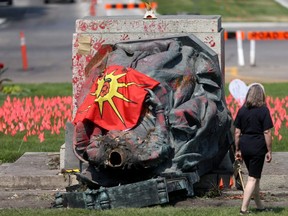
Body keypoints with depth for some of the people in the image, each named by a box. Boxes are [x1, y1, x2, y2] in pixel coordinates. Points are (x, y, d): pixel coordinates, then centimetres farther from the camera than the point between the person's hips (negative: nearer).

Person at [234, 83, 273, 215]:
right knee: (253, 178, 1)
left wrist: (237, 150, 14)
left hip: (244, 145, 5)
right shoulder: (263, 110, -8)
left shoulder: (242, 110, 5)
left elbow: (237, 132, 6)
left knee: (255, 176, 19)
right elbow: (267, 132, -11)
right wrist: (269, 151, -4)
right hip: (258, 147, -5)